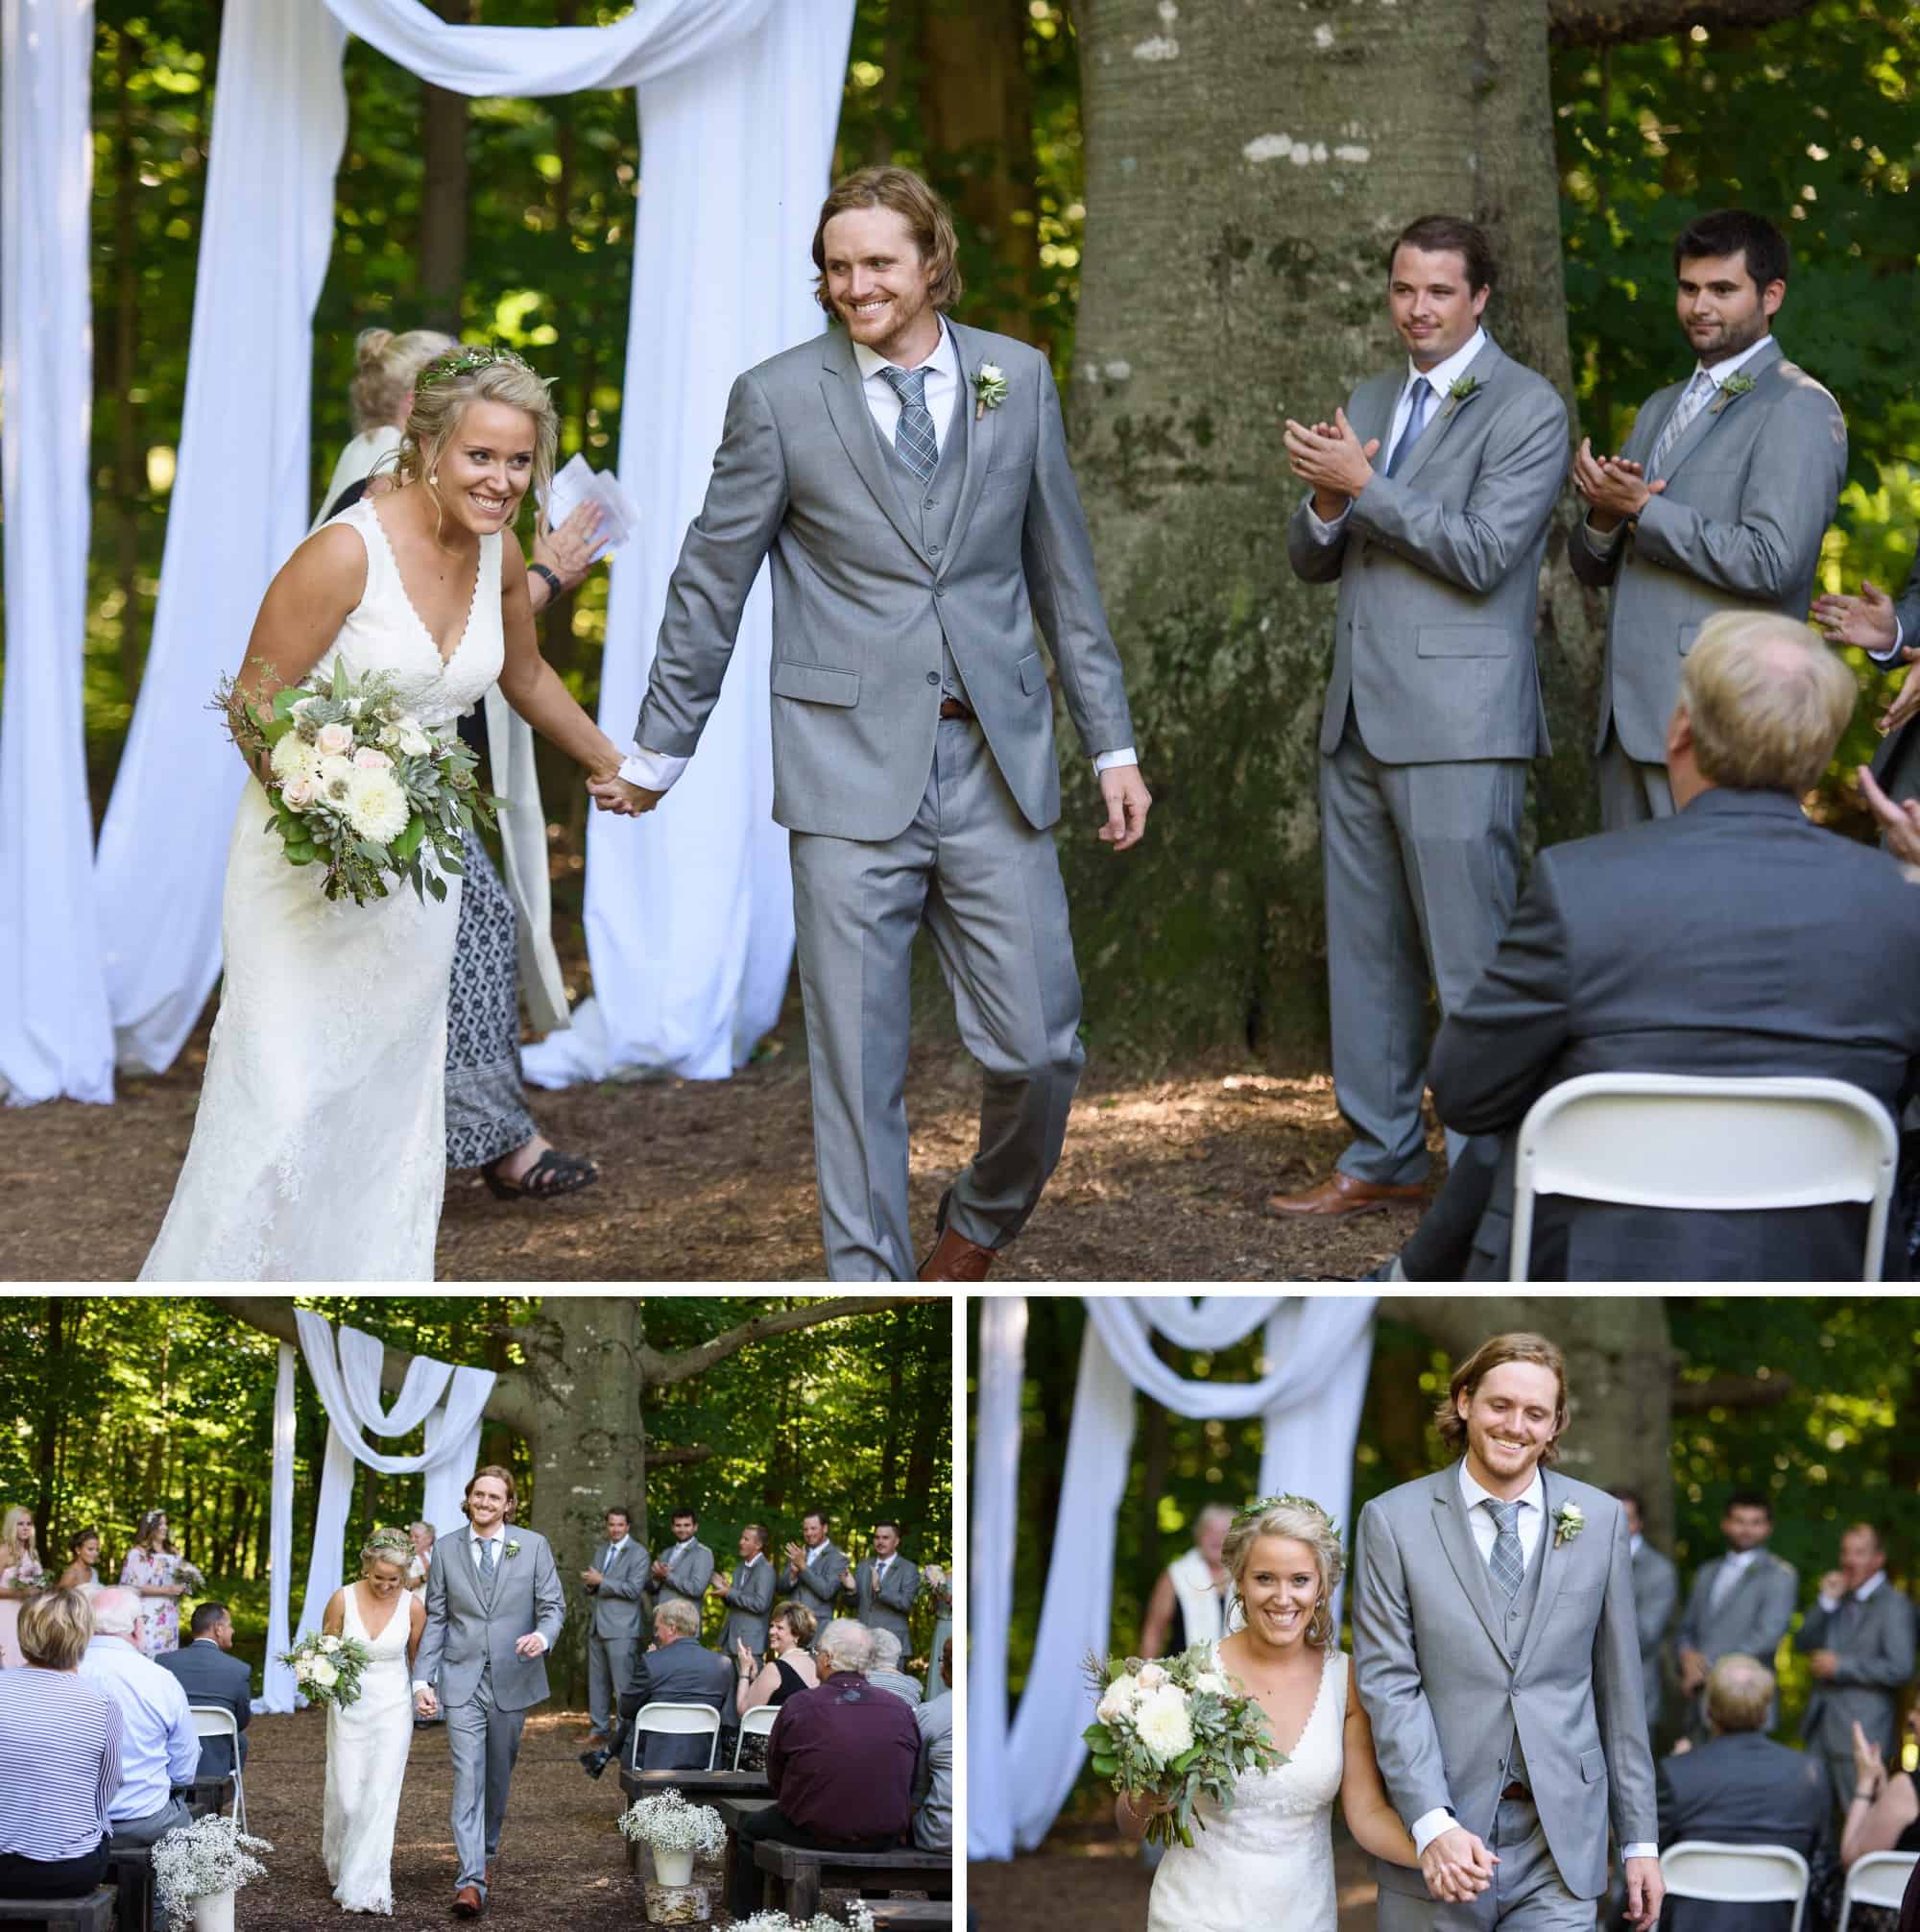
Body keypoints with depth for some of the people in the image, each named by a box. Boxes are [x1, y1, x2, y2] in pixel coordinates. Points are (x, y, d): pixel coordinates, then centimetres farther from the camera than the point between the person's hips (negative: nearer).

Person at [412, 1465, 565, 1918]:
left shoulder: (533, 1546, 1)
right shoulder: (447, 1552, 3)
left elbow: (553, 1606, 1)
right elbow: (435, 1620, 5)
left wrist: (543, 1636, -22)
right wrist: (422, 1679, -4)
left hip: (512, 1680, 1)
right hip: (462, 1681, -1)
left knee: (498, 1775, 13)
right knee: (468, 1777, -10)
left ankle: (485, 1851, 35)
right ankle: (471, 1881, -16)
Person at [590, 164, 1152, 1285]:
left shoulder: (1019, 378, 7)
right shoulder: (780, 398, 0)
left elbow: (1064, 571, 13)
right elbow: (711, 584, 6)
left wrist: (1114, 743, 11)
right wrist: (658, 754, 11)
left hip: (995, 763, 2)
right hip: (852, 769, -2)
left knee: (1040, 1048, 2)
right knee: (858, 1064, 0)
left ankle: (982, 1222, 31)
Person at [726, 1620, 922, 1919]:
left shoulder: (798, 1706, -10)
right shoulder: (901, 1711, -5)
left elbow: (774, 1779, 1)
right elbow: (911, 1785, 5)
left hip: (814, 1834, -3)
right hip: (884, 1840, 3)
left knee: (748, 1827, 23)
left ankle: (746, 1918, 28)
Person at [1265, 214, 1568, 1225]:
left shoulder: (1526, 409, -6)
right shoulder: (1367, 402, 17)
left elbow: (1483, 554, -16)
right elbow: (1309, 561, 16)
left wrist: (1362, 484, -16)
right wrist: (1325, 501, -6)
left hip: (1458, 720, -8)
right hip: (1359, 717, 8)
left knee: (1471, 959, -7)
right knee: (1364, 948, 12)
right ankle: (1381, 1157, 21)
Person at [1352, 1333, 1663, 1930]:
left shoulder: (1600, 1519, 6)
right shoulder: (1392, 1521, 0)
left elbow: (1619, 1687, 9)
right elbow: (1388, 1683, -6)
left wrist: (1640, 1839, 8)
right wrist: (1432, 1824, -17)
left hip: (1560, 1848, 1)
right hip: (1438, 1841, -1)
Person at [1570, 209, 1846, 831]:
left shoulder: (1798, 411, -6)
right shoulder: (1660, 409, 22)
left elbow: (1771, 563, -18)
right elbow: (1593, 568, 21)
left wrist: (1643, 509, -12)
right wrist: (1605, 517, -3)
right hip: (1630, 712, 8)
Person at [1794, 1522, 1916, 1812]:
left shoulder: (1894, 1606, -7)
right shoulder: (1840, 1599, 14)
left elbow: (1900, 1668, -16)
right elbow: (1802, 1644, 10)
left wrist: (1840, 1666, -15)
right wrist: (1826, 1602, -3)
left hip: (1862, 1732, -7)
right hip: (1822, 1727, 7)